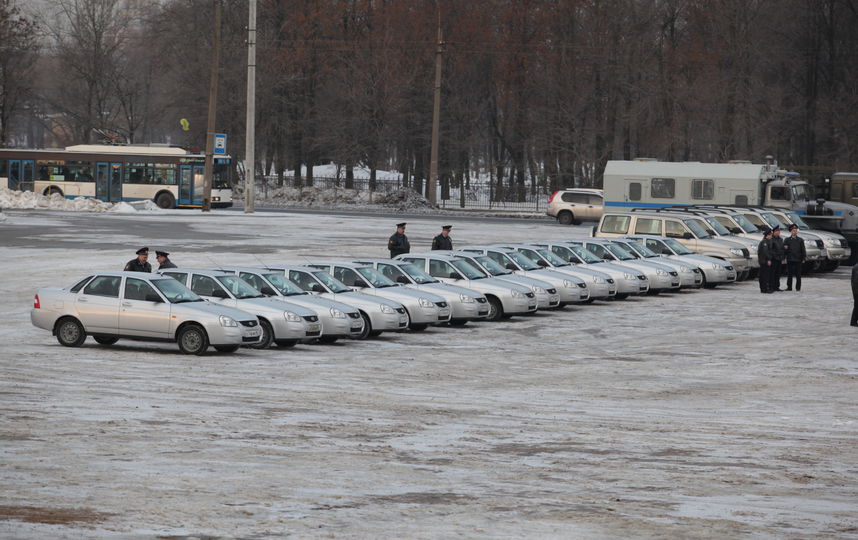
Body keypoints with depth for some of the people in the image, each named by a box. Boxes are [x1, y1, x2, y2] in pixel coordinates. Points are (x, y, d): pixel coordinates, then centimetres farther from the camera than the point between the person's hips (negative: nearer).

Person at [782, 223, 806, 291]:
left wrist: (803, 258, -3)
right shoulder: (787, 240, 8)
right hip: (790, 260, 1)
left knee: (798, 275, 0)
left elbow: (803, 250, 5)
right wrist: (785, 249, -16)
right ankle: (789, 287, 11)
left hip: (798, 260, -1)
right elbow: (784, 251, 8)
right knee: (789, 274, 3)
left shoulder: (800, 240, 7)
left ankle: (798, 288, 5)